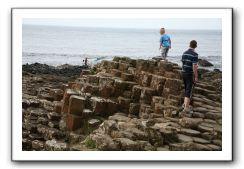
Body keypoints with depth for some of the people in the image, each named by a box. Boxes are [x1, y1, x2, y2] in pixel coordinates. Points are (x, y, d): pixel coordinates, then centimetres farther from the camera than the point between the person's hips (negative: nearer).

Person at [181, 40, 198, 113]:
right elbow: (194, 66, -19)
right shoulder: (194, 54, -16)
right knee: (189, 91, -4)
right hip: (190, 75, -7)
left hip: (184, 73, 7)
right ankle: (186, 107, -7)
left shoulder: (184, 53, 6)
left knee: (186, 89, 21)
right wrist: (196, 77, -13)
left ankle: (185, 104, 25)